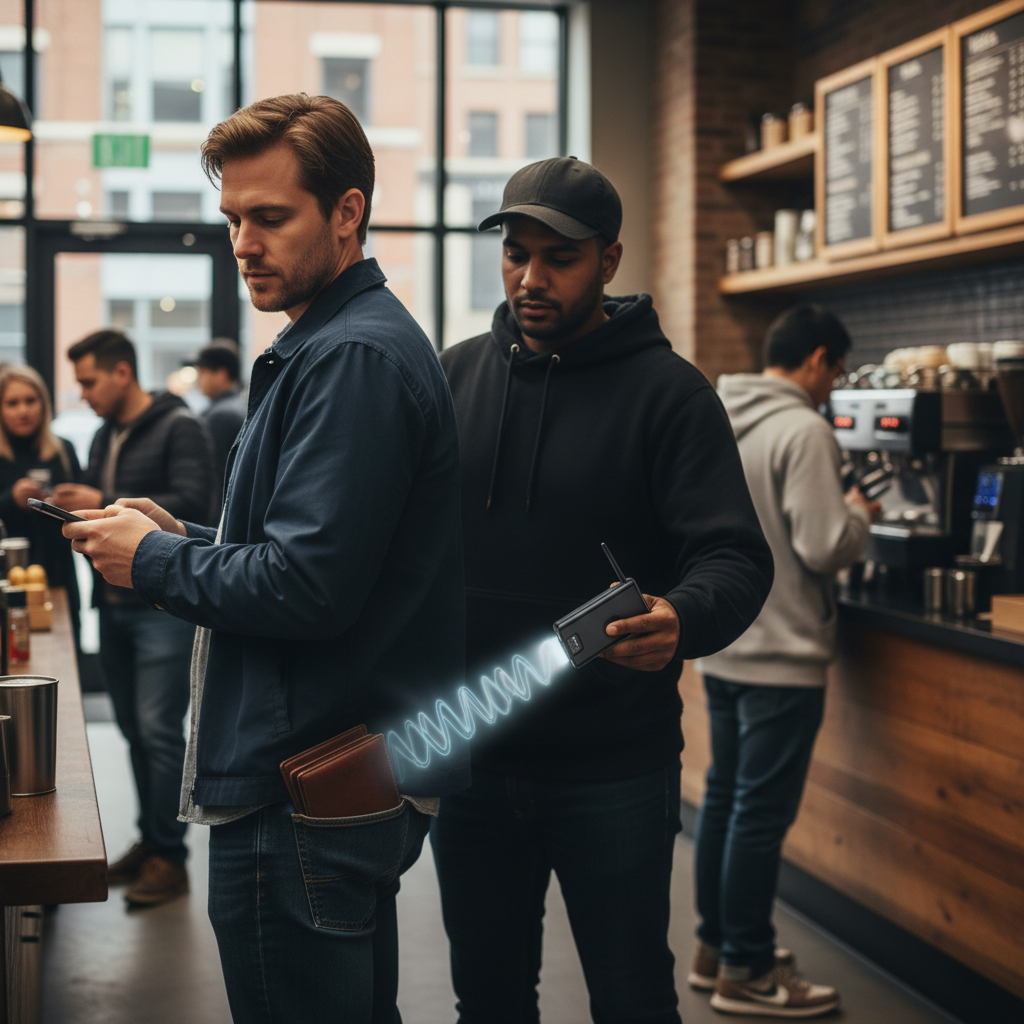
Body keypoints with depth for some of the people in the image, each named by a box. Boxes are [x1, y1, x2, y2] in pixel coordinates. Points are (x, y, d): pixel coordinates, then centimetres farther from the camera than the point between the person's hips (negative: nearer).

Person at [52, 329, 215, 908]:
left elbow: (191, 503, -20)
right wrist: (75, 507, 4)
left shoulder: (179, 428, -7)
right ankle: (150, 843, 21)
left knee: (159, 730, -9)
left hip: (164, 604, -8)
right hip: (115, 604, 8)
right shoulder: (105, 437, 18)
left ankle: (170, 858, -3)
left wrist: (104, 504, -19)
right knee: (135, 730, 11)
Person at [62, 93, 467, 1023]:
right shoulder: (333, 343, 16)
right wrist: (183, 536, 8)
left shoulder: (356, 357, -18)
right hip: (357, 780, 11)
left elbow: (307, 588, -25)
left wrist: (154, 562, -10)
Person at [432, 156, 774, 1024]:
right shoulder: (456, 375, 6)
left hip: (614, 772, -4)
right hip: (469, 758, 4)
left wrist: (684, 618, -37)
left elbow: (736, 558, -15)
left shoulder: (666, 390, -7)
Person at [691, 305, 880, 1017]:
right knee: (762, 813, -1)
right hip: (781, 657, -9)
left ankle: (716, 947, 28)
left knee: (724, 798, 17)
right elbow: (823, 547, -22)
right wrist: (859, 516, -1)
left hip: (721, 650, 9)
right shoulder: (803, 431, -17)